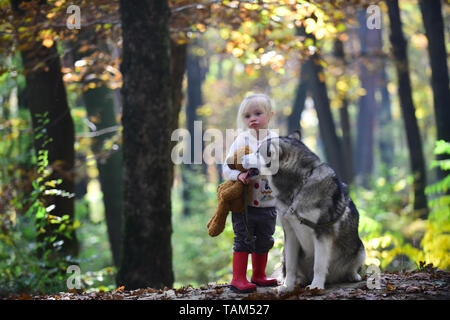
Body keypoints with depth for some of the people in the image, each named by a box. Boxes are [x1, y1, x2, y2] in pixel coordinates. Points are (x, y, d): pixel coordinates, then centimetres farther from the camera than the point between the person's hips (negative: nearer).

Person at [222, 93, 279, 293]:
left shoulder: (276, 140, 2)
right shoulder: (241, 141, -3)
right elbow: (227, 167, -4)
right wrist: (239, 175, -23)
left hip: (268, 203, 3)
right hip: (244, 202, -3)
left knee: (264, 240, 15)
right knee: (243, 239, -1)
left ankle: (259, 276, 29)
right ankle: (238, 278, 5)